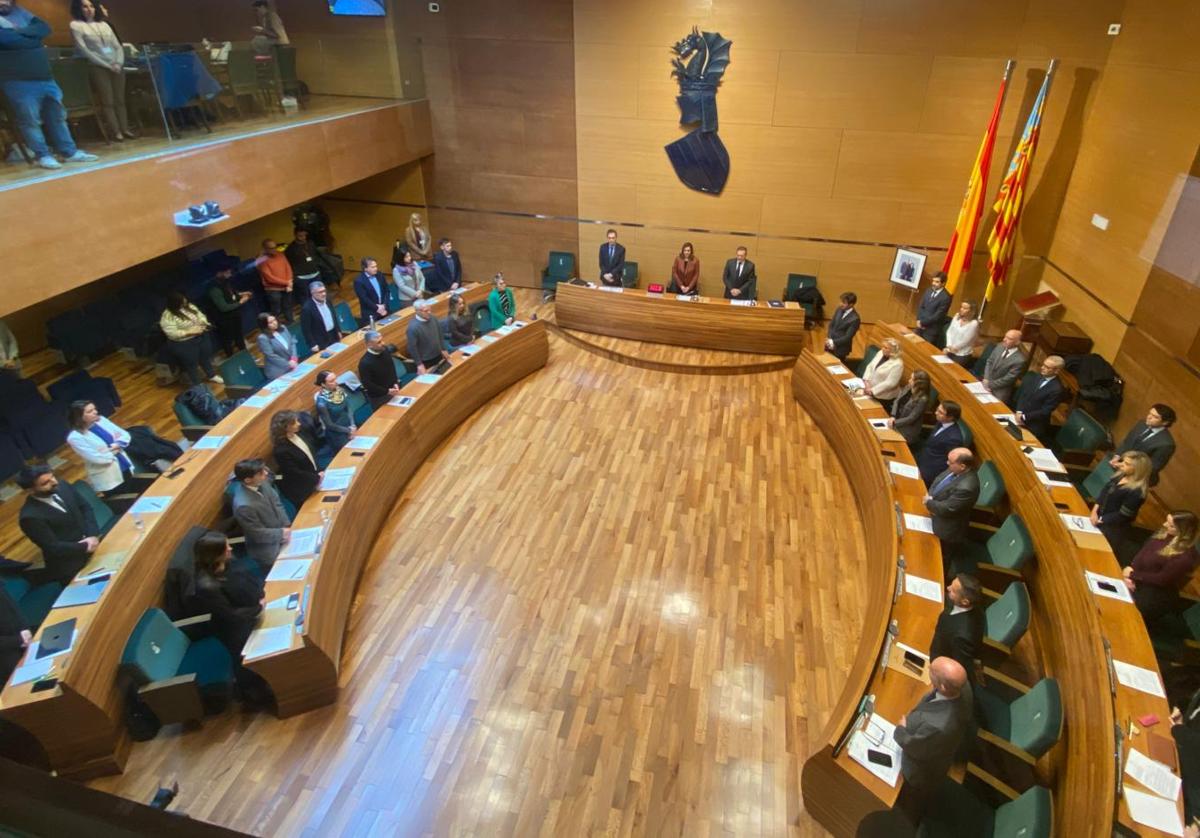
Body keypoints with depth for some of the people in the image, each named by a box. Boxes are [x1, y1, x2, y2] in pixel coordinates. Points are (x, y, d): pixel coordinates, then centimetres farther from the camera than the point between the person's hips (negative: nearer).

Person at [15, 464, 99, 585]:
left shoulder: (62, 486, -7)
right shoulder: (30, 516, -23)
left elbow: (85, 508, 3)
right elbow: (53, 547, -18)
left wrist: (93, 535, -11)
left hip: (90, 542, 5)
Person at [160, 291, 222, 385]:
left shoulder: (189, 306, 0)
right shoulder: (167, 317, -21)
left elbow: (200, 315, 11)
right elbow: (172, 333, -27)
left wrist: (204, 323, -11)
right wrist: (190, 332, -29)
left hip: (200, 337, 7)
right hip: (183, 344, -7)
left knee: (206, 355, 22)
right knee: (191, 363, 5)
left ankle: (212, 375, 45)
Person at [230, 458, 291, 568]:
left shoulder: (261, 483, -12)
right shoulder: (244, 506, -31)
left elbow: (277, 504, 3)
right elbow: (258, 534, -20)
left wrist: (288, 527, -6)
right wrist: (282, 533, -16)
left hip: (281, 531, 7)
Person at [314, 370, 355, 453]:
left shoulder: (340, 390, -7)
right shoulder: (322, 402, -24)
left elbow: (348, 409, 0)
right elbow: (330, 425, -16)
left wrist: (353, 426, -12)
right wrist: (348, 430, -12)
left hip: (349, 428, 6)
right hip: (336, 435, -5)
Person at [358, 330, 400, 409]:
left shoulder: (385, 351, -6)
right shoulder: (365, 362, -27)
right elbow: (367, 385, -23)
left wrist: (396, 383, -3)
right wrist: (387, 391, -23)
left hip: (392, 392, 6)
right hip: (378, 398, -6)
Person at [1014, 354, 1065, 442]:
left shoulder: (1056, 389, -21)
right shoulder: (1038, 376, 1)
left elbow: (1045, 412, -19)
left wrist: (1024, 417, -15)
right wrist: (1019, 411, -8)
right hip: (1020, 416, 6)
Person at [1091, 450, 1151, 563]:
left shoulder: (1136, 492, -28)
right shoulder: (1120, 475, -4)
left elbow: (1123, 515, -23)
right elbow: (1104, 491, 4)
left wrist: (1100, 520, -13)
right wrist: (1095, 510, -8)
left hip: (1115, 529, -7)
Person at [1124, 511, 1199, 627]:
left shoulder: (1185, 556, -23)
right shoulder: (1163, 533, -2)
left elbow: (1162, 580, -20)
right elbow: (1142, 553, 2)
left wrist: (1133, 575, -15)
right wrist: (1130, 572, -12)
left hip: (1159, 595, -7)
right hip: (1141, 581, 7)